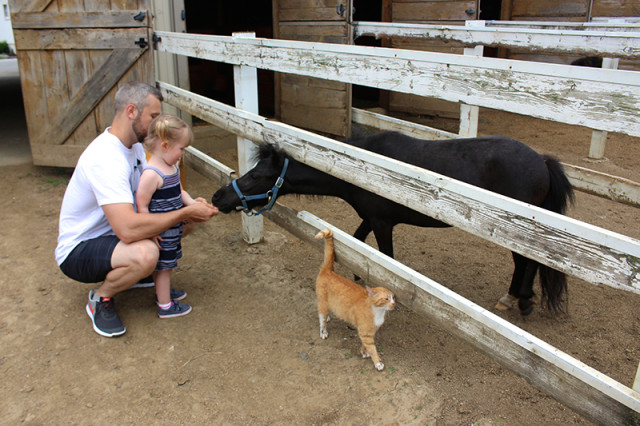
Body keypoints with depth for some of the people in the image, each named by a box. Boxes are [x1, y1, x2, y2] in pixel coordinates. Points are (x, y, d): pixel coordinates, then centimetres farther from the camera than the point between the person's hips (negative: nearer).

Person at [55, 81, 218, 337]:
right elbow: (128, 229, -41)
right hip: (77, 250, -9)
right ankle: (100, 299, -7)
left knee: (180, 221, -1)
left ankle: (131, 273, 13)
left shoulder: (133, 146, 2)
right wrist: (186, 213, -31)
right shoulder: (106, 158, -31)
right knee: (145, 253, -38)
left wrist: (190, 204, -14)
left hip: (109, 234, 9)